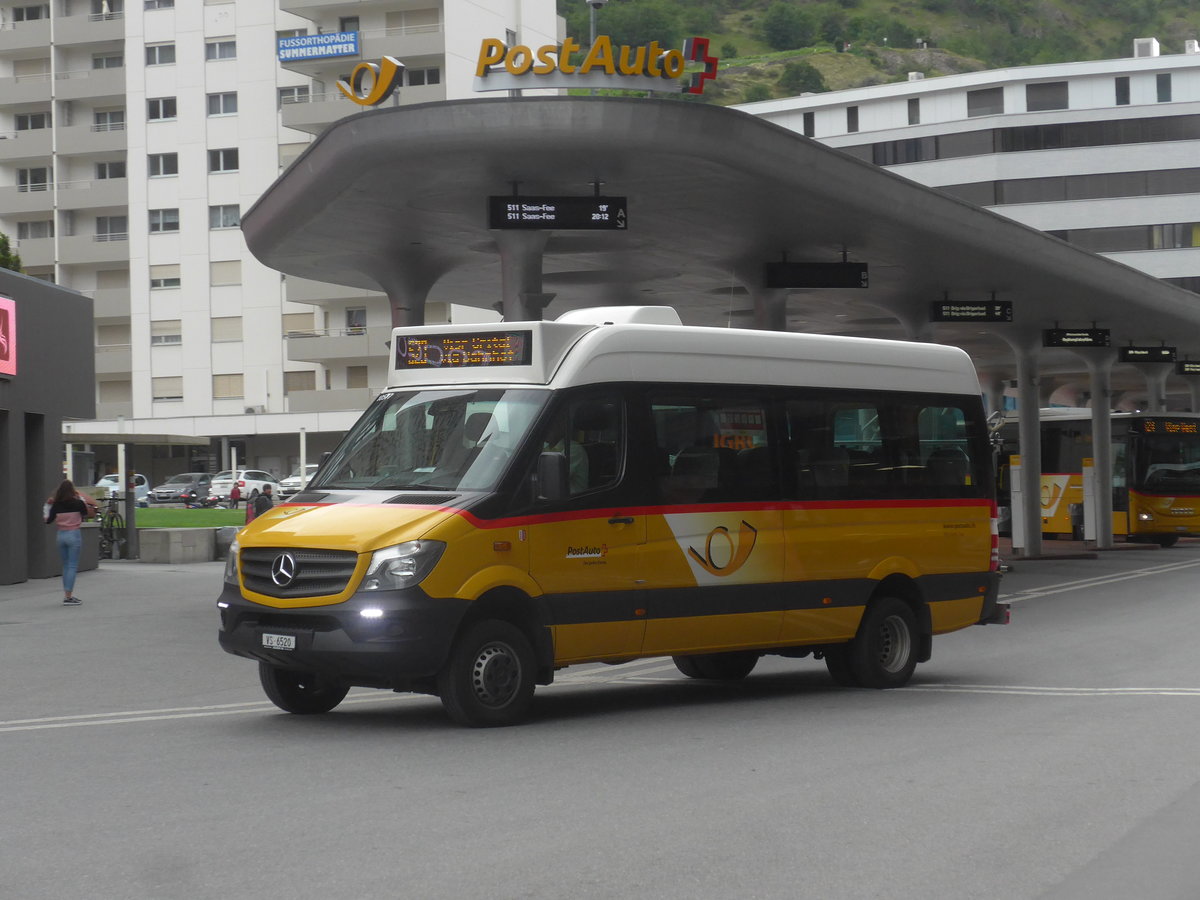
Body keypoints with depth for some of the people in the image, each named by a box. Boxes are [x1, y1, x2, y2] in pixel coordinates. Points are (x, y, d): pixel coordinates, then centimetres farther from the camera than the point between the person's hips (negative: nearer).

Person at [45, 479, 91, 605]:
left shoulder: (56, 505, -4)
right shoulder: (77, 503, -10)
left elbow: (48, 520, 2)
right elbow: (86, 513, 8)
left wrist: (49, 506, 12)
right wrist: (80, 498, 14)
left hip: (61, 535, 4)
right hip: (74, 535, -4)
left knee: (66, 566, 15)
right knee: (72, 566, -2)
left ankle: (68, 595, 19)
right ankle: (68, 597, -9)